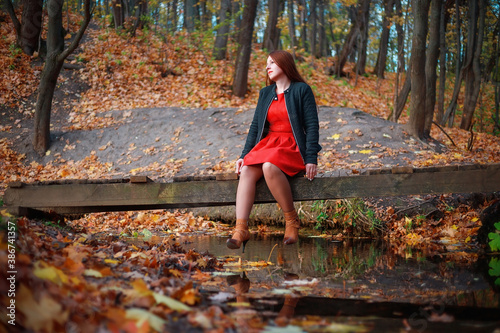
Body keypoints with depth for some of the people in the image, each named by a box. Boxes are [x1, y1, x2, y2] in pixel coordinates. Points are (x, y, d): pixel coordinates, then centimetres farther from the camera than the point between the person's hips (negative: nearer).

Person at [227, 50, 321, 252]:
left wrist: (311, 159, -13)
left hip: (293, 147, -5)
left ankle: (291, 220, -20)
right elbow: (255, 126, 17)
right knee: (247, 170, -26)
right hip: (268, 143, 5)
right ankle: (241, 228, -38)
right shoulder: (265, 93, 18)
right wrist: (244, 155, 4)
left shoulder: (301, 90, 1)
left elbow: (312, 126, -4)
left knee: (269, 166, -36)